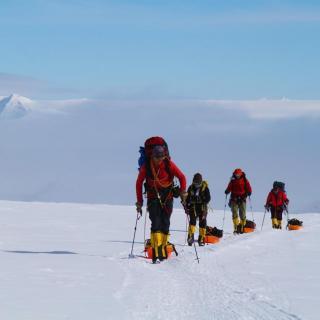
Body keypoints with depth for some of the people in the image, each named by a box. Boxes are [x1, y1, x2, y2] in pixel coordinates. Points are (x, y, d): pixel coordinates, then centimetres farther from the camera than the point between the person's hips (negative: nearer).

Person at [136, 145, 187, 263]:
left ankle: (163, 250, 12)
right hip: (153, 197, -1)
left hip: (167, 197, 1)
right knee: (156, 223, -15)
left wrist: (183, 192, -10)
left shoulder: (169, 164, -8)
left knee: (165, 224, 2)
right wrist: (139, 201, 1)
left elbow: (181, 177, 1)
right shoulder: (146, 166, -8)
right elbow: (139, 182, 2)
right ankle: (156, 252, -23)